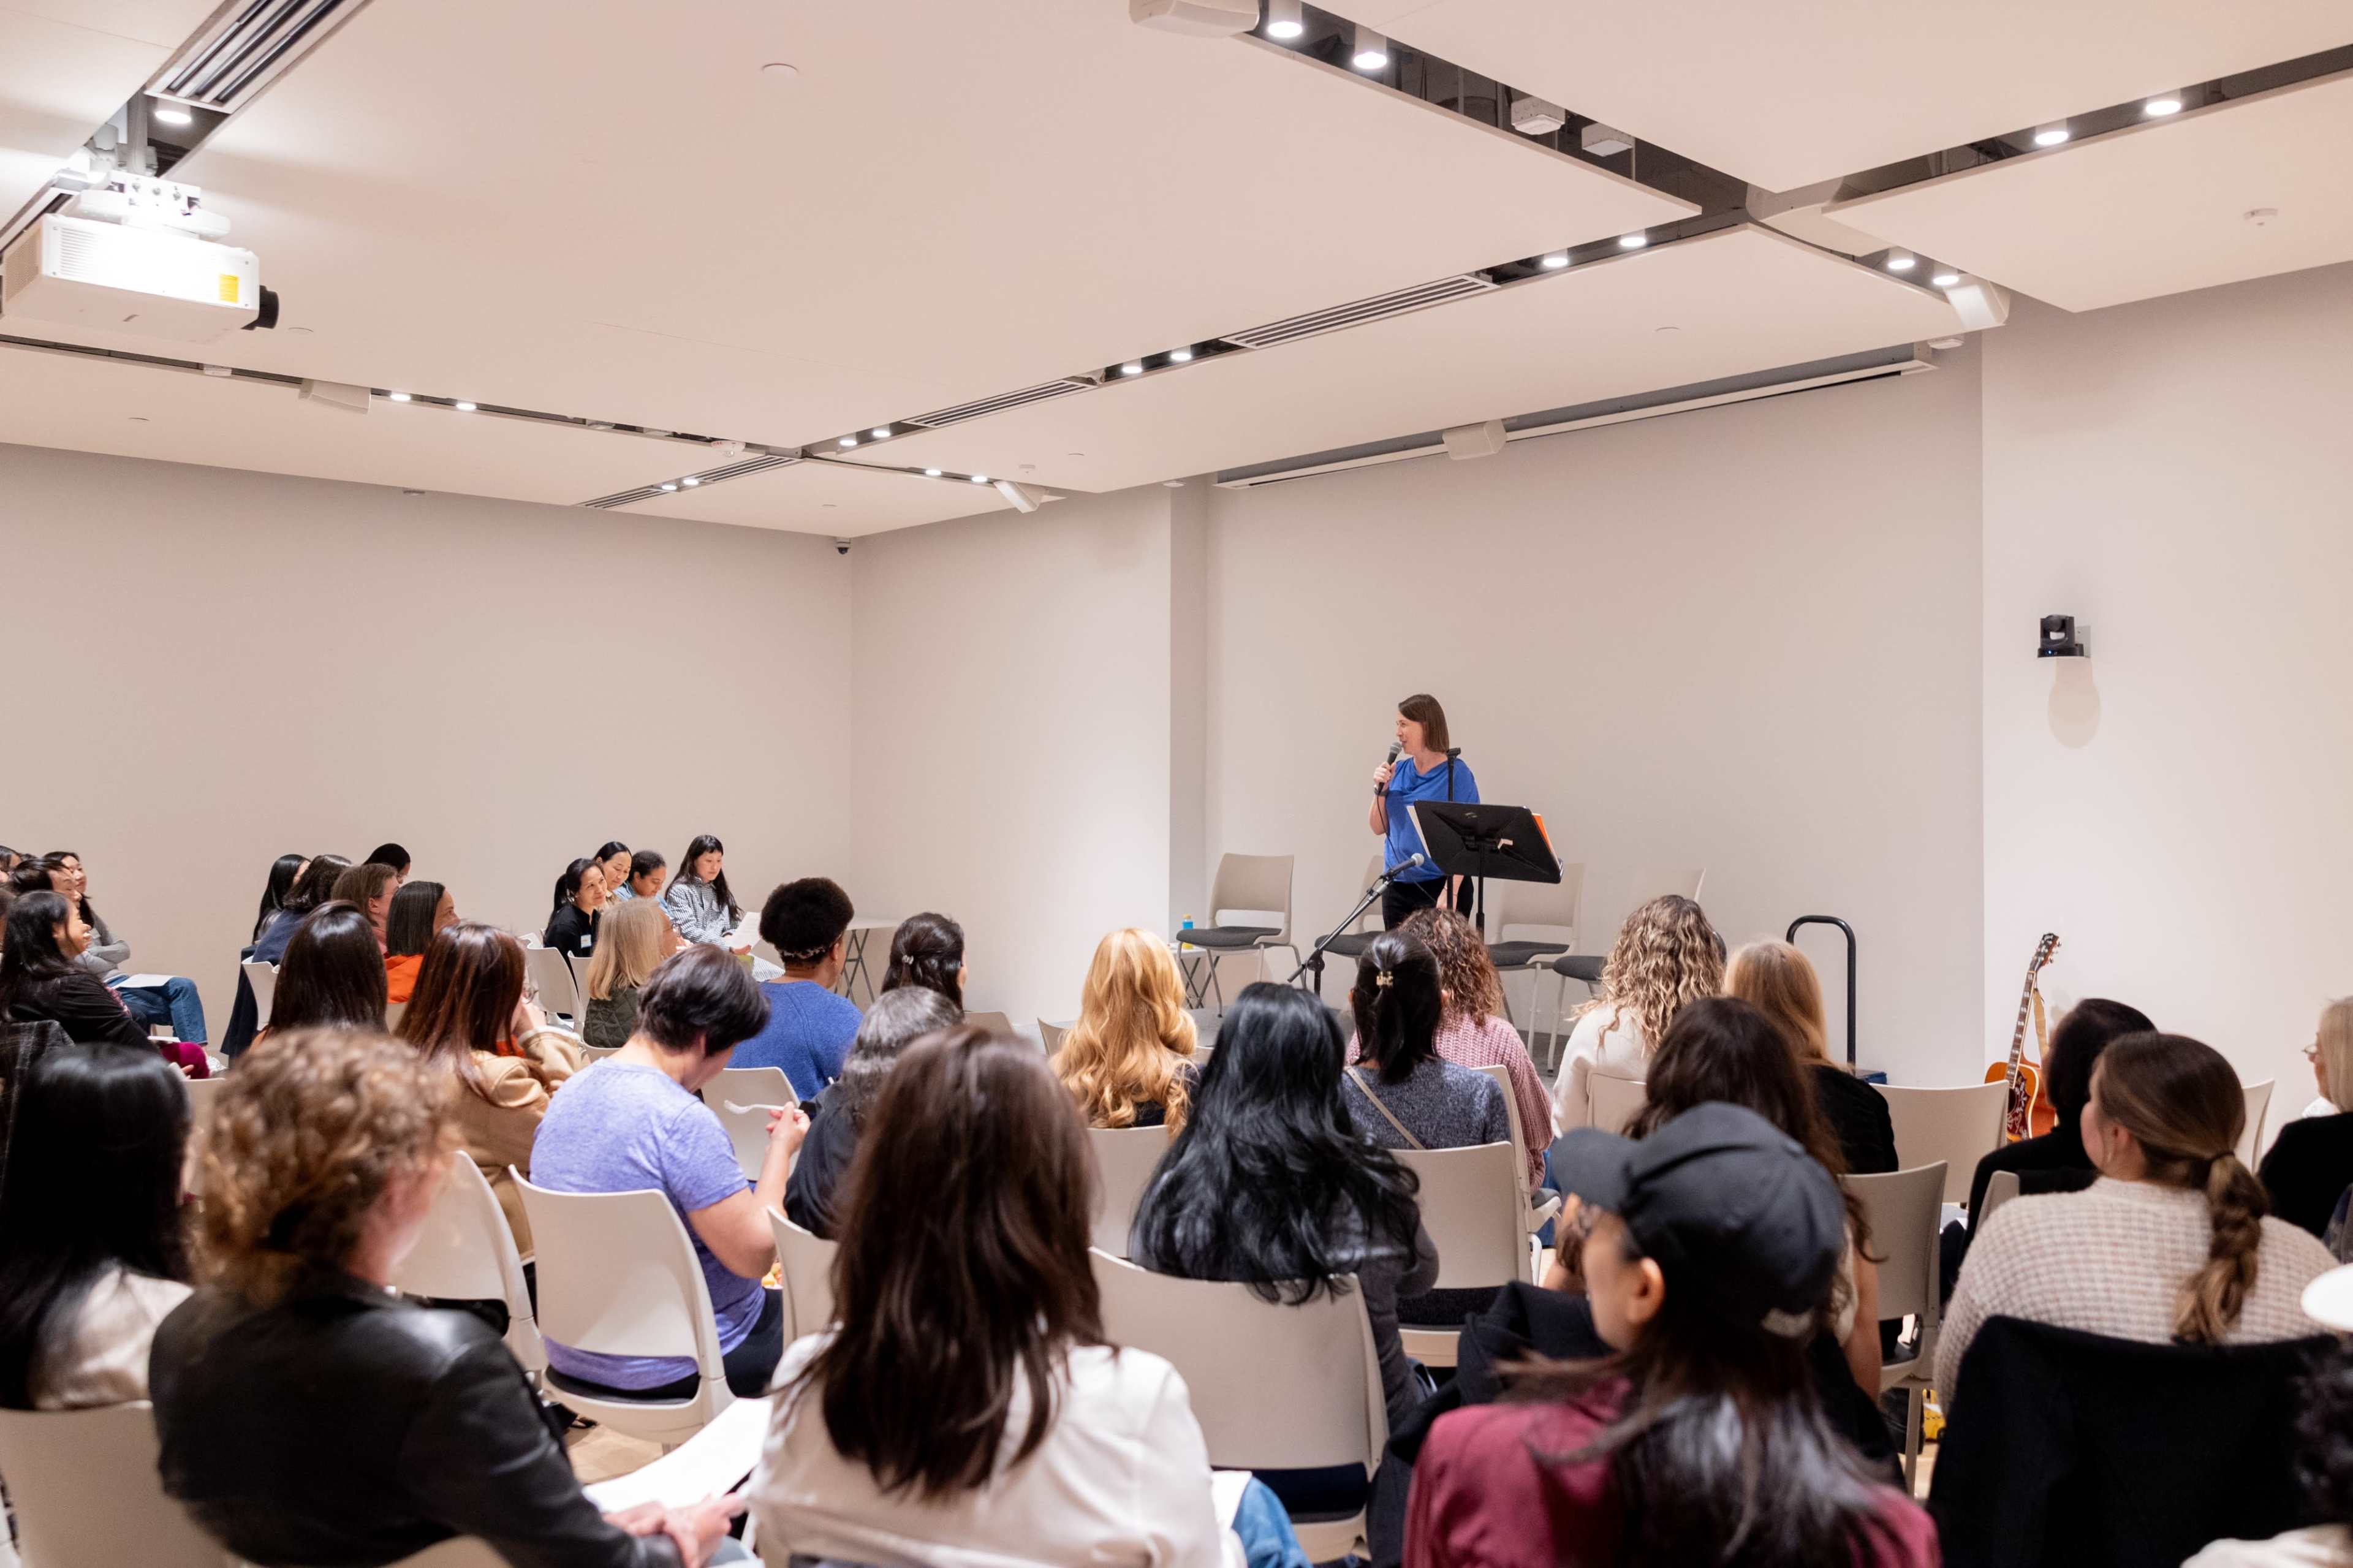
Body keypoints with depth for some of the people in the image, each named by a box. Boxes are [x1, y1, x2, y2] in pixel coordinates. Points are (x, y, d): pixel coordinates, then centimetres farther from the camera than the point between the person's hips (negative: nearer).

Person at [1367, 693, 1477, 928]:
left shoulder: (1456, 773, -8)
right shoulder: (1398, 771, 9)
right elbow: (1378, 829, 13)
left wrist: (1451, 892, -19)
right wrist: (1381, 790, -4)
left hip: (1439, 886, -6)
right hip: (1397, 887, 6)